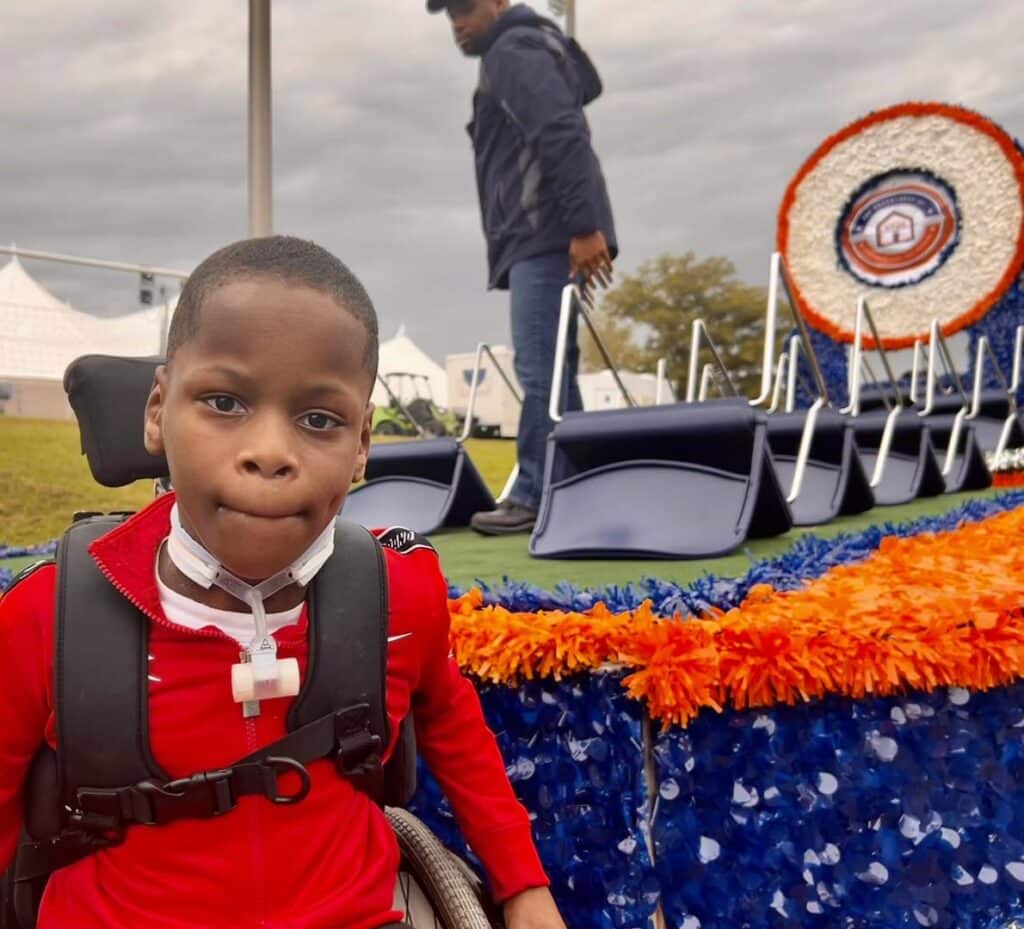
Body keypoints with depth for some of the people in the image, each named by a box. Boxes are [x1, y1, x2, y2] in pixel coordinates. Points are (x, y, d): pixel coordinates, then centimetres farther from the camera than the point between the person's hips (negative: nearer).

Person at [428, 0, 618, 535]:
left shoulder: (513, 51, -3)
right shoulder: (513, 58, 29)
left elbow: (564, 138, -18)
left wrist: (584, 226, -25)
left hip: (548, 237, -11)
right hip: (543, 238, 11)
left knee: (539, 370, -11)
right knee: (552, 372, 8)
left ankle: (536, 497, -9)